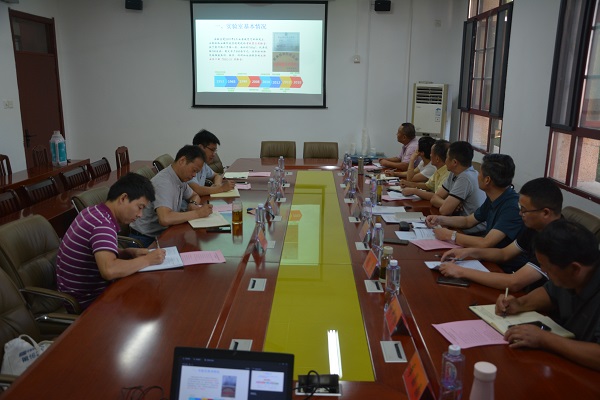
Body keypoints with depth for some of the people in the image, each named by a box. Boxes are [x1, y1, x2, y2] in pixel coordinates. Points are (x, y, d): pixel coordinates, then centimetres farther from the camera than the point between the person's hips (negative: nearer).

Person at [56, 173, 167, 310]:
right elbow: (109, 270, -41)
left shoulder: (95, 212, 1)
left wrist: (130, 253, -2)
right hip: (88, 300, -8)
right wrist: (147, 260, -27)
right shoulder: (103, 224, -26)